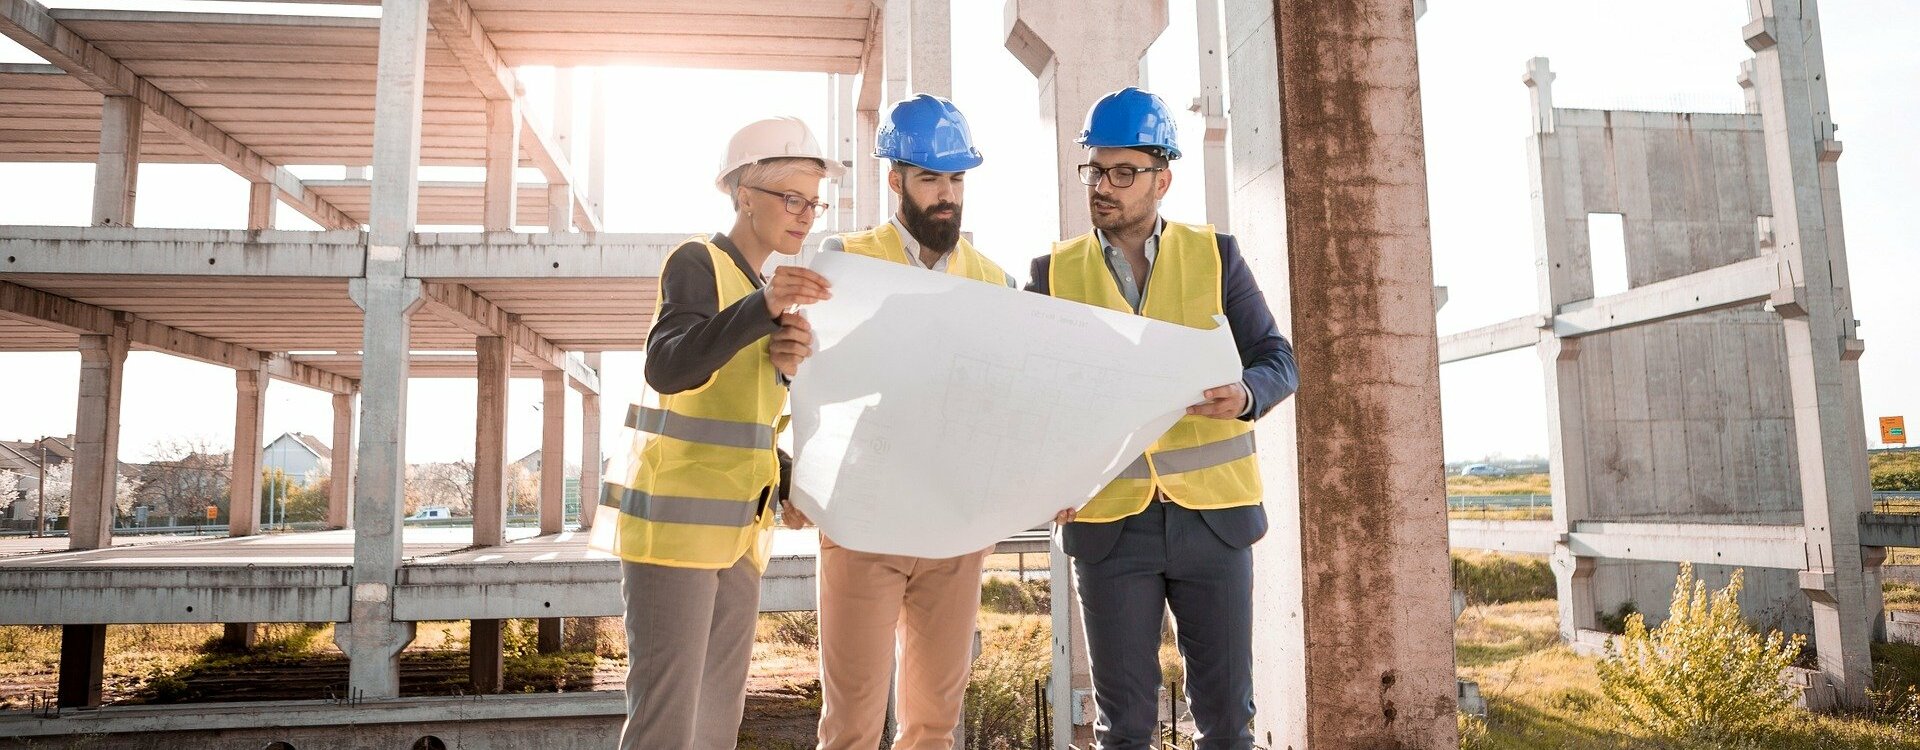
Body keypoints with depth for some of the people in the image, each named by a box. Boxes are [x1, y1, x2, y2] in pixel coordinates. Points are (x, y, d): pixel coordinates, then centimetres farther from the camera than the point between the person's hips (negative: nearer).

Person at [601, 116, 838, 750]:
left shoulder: (767, 288, 17)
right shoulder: (698, 262, -6)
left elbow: (765, 408, 14)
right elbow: (667, 369, -23)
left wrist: (788, 364, -7)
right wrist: (764, 306, -34)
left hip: (738, 530, 8)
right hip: (675, 521, -8)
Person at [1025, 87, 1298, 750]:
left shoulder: (1215, 256, 5)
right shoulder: (1054, 271, 5)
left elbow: (1279, 360, 3)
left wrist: (1244, 395, -20)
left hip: (1213, 514, 0)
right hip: (1108, 521, 0)